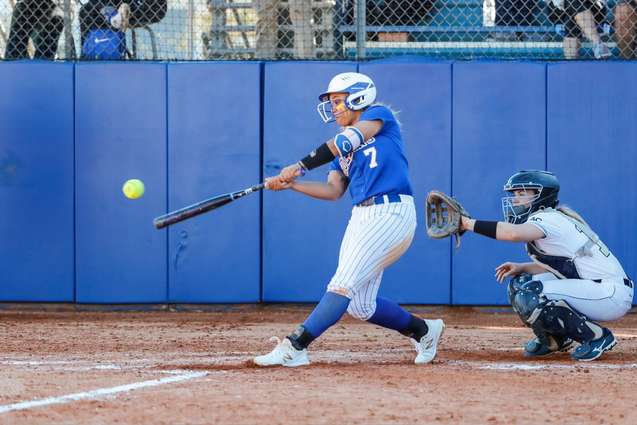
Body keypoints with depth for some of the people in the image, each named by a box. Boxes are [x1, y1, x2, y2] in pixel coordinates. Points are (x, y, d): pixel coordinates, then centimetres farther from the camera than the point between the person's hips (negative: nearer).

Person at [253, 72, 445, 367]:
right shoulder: (344, 145, 22)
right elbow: (333, 191, 12)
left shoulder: (379, 115, 0)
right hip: (362, 218, 9)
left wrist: (301, 166, -20)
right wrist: (291, 185, -2)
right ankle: (423, 331, 26)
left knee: (344, 285, -16)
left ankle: (295, 347, -23)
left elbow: (347, 142, -17)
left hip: (391, 213, -9)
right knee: (359, 306, 7)